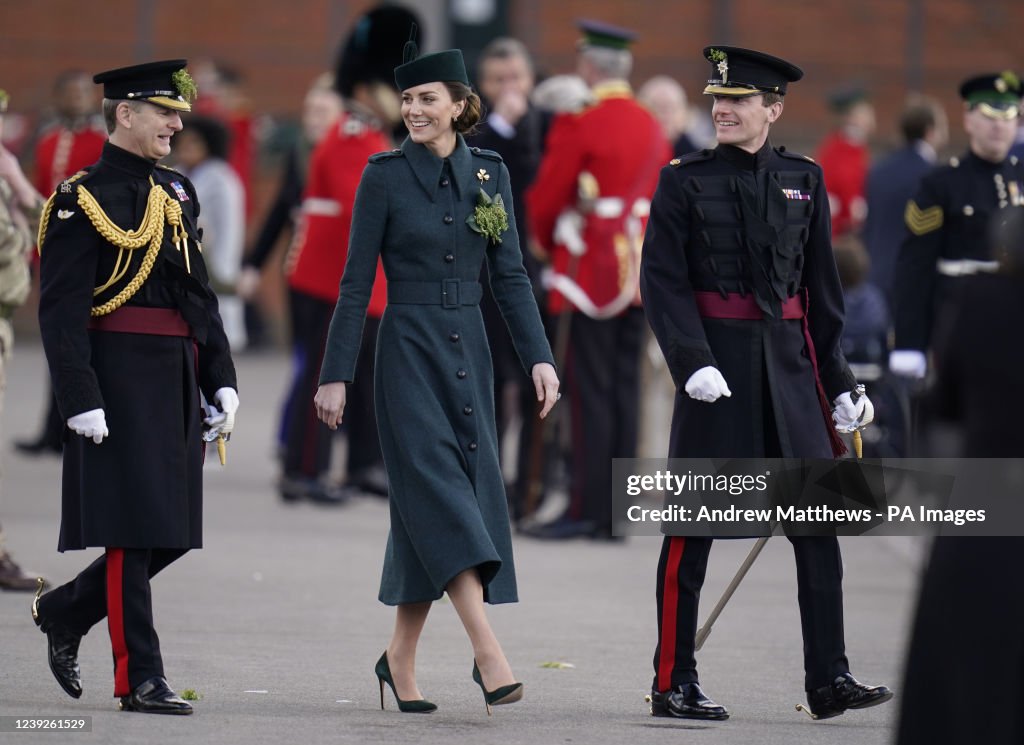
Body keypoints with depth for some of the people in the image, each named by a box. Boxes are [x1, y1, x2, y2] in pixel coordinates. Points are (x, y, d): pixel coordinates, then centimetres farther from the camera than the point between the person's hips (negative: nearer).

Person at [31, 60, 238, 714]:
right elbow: (61, 310, -12)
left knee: (172, 529, 8)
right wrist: (82, 401, -18)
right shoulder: (83, 199, -8)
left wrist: (222, 383, 13)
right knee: (134, 530, -6)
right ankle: (140, 678, -1)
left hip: (178, 383, 8)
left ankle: (64, 612, 27)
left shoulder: (178, 192, 15)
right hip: (121, 382, -8)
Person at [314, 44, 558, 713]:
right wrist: (336, 375, -6)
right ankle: (490, 653, -21)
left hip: (469, 351, 4)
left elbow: (510, 275, 8)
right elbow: (357, 282, -4)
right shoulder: (385, 175, -4)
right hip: (409, 351, -4)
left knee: (430, 511, 6)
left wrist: (539, 356, -1)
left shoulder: (490, 173, 7)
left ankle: (401, 657, 16)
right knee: (441, 493, -13)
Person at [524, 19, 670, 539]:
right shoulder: (652, 128, 11)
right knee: (624, 389, 7)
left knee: (589, 391, -6)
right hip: (639, 273, 7)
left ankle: (585, 510, -6)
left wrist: (548, 243, 12)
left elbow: (544, 199, -7)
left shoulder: (578, 125, -11)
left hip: (590, 270, -7)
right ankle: (616, 512, 8)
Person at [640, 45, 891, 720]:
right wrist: (692, 362, -20)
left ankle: (830, 680, 9)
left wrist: (839, 381, 10)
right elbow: (661, 283, -7)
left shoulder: (804, 179, 9)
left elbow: (821, 289, 12)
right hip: (717, 368, -4)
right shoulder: (685, 182, -1)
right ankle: (674, 684, 6)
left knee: (819, 523, 2)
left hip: (789, 361, 4)